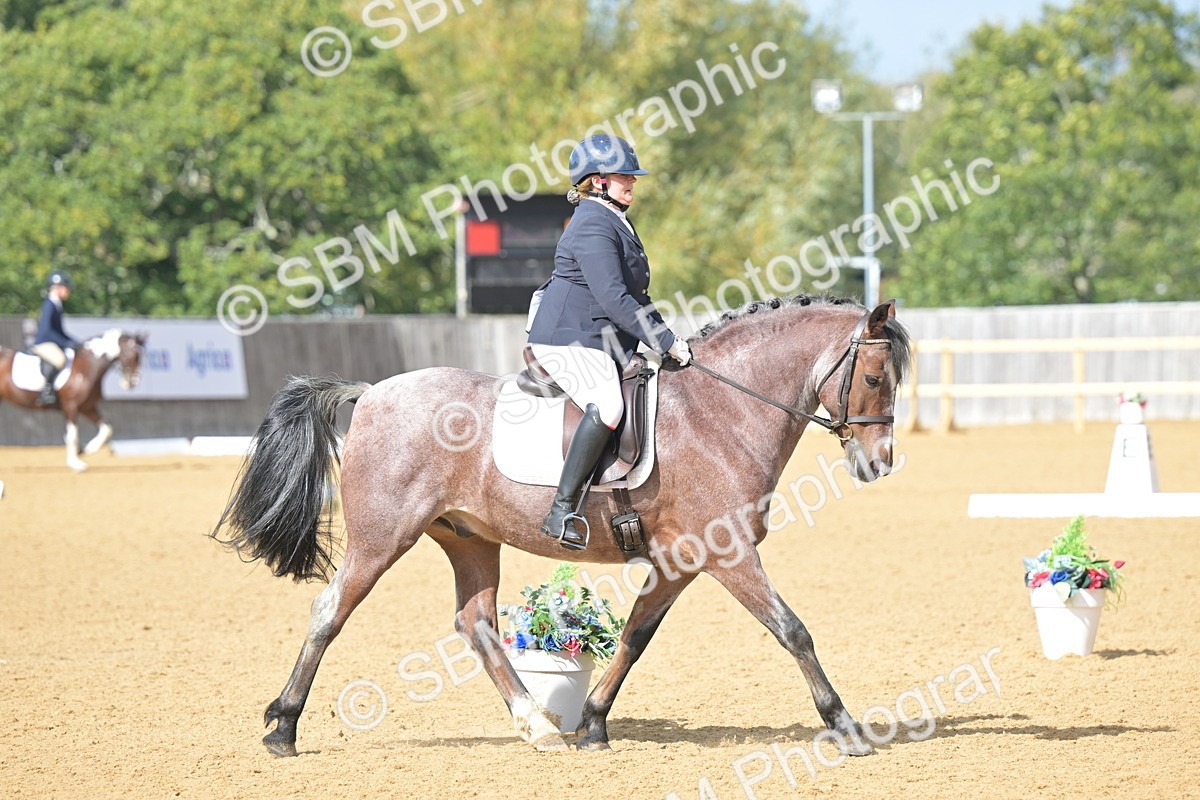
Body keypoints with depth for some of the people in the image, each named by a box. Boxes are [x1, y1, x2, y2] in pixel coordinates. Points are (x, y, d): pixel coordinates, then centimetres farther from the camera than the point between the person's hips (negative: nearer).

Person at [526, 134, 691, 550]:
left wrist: (666, 336, 15)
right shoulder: (593, 226, -15)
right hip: (568, 338, -11)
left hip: (600, 342, 11)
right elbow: (613, 299, -23)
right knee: (608, 405, -32)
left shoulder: (618, 222, 20)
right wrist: (666, 343, -22)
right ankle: (562, 511, -32)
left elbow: (634, 296, 27)